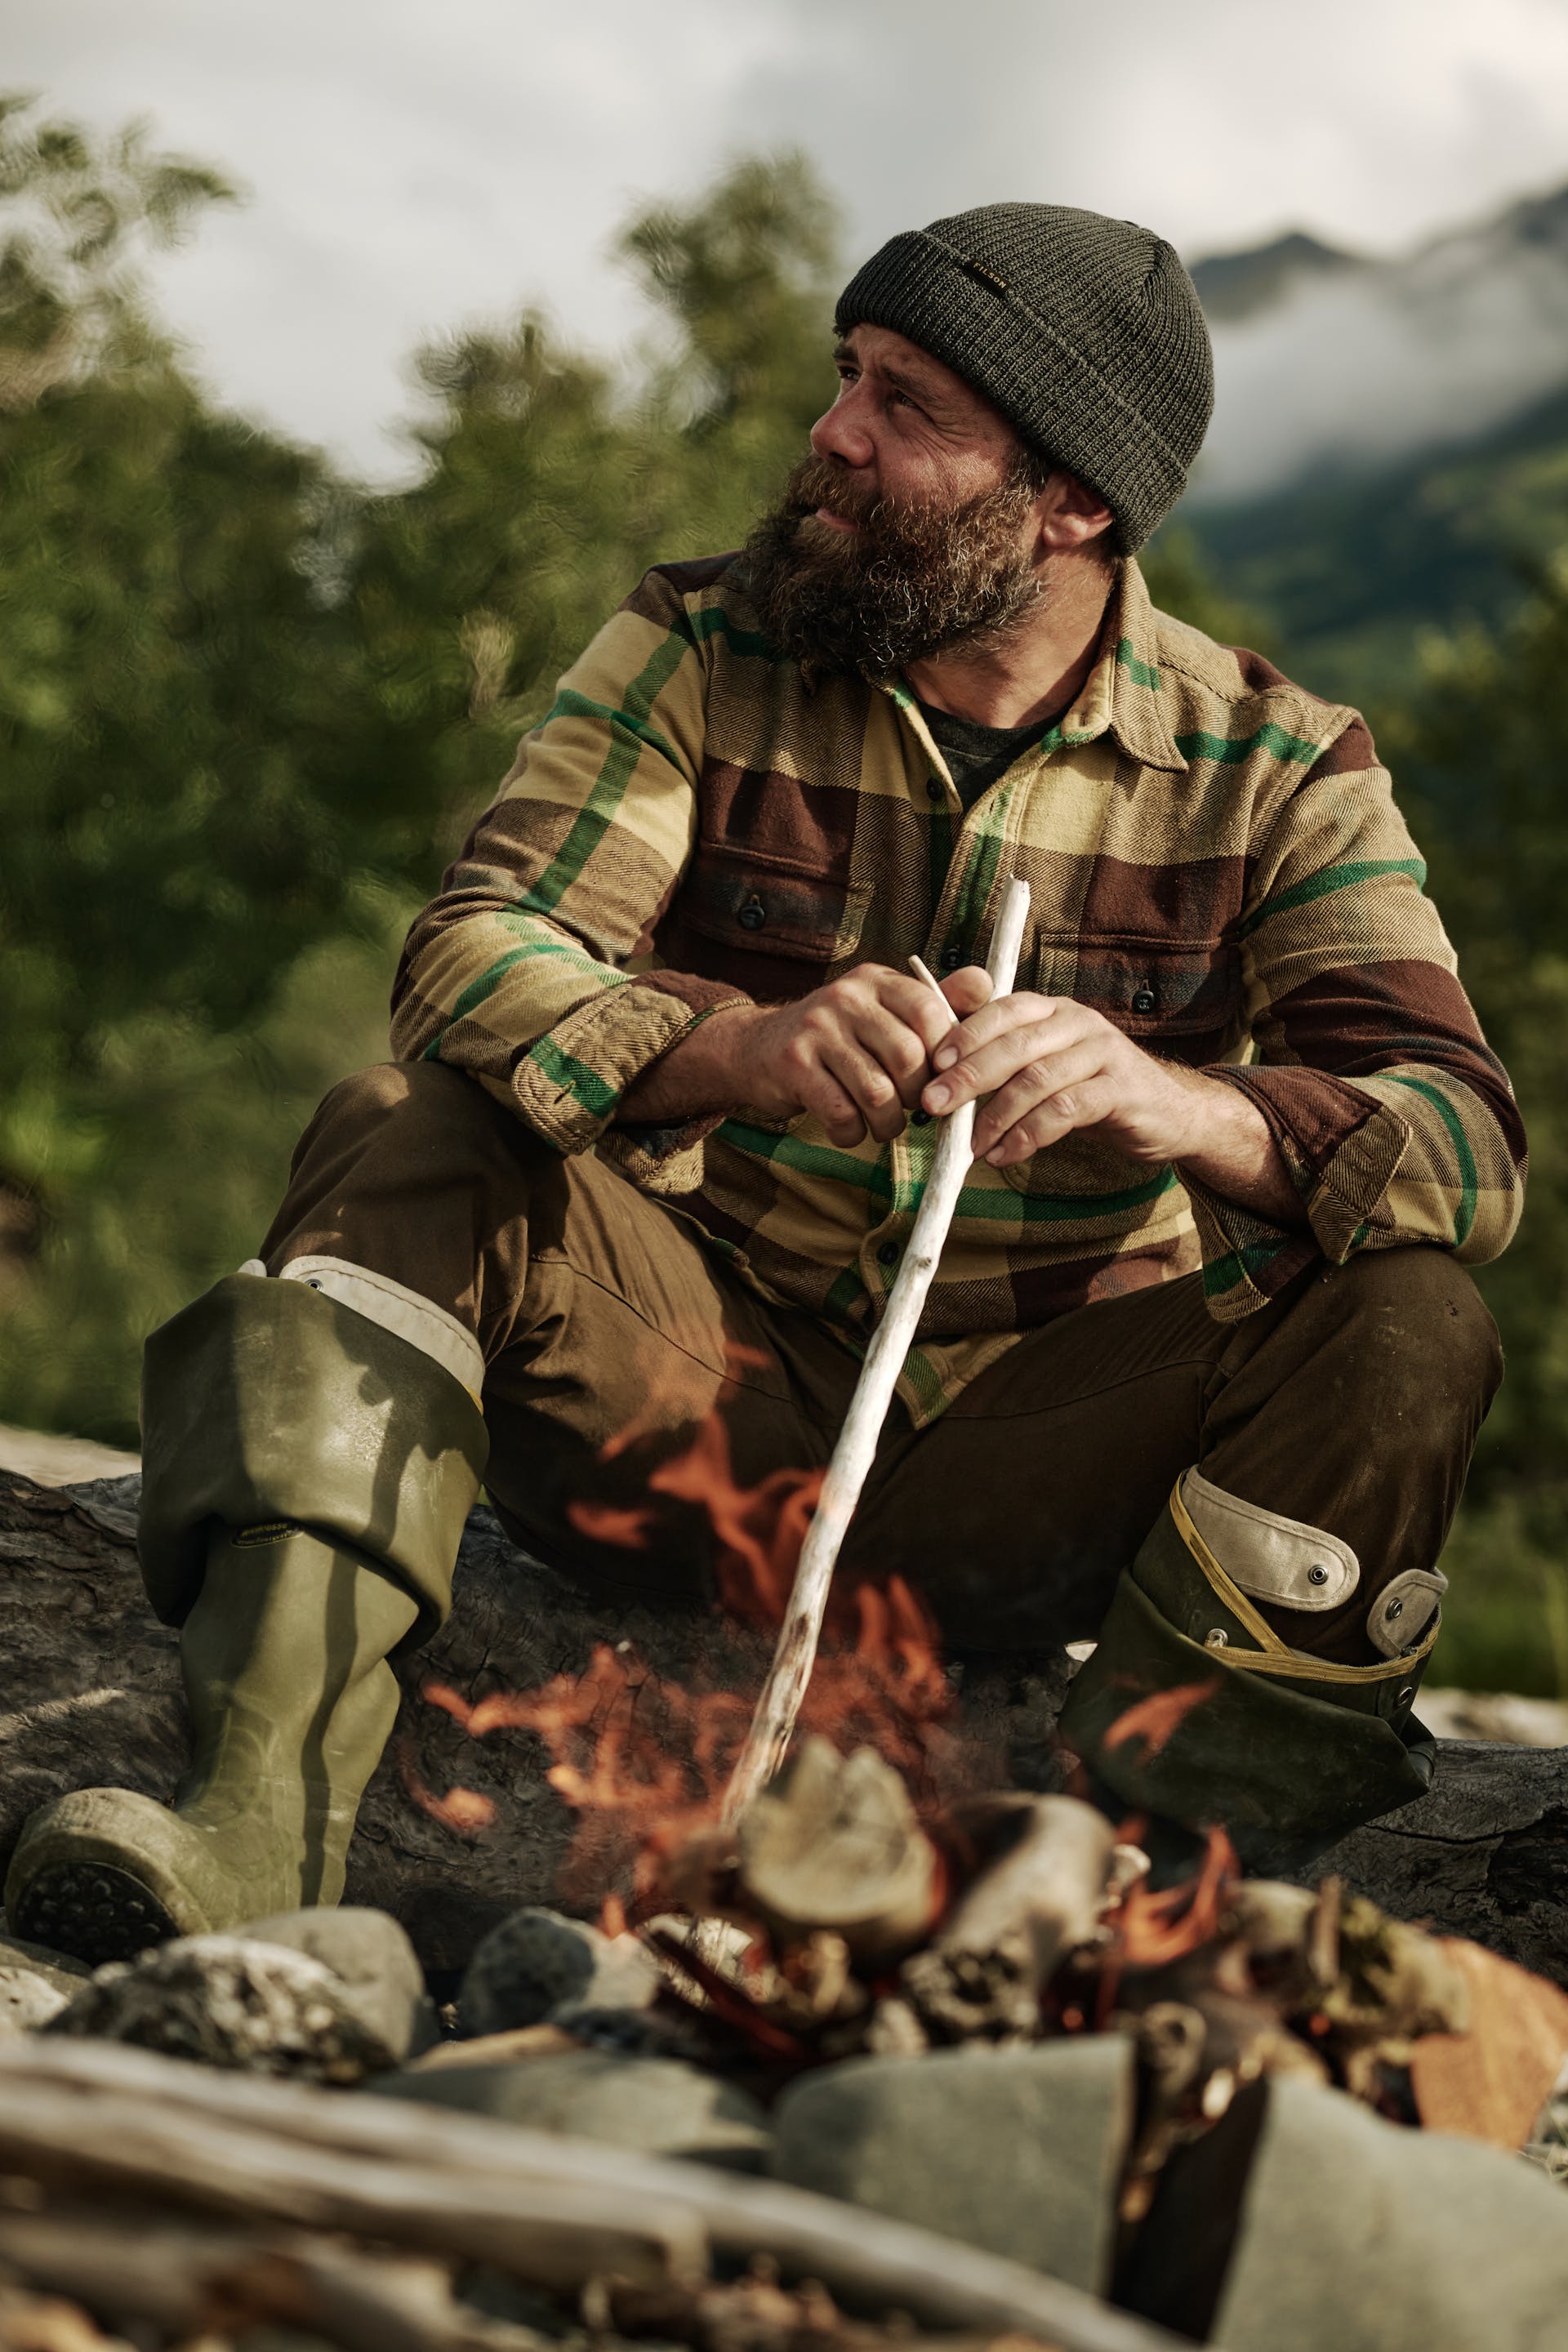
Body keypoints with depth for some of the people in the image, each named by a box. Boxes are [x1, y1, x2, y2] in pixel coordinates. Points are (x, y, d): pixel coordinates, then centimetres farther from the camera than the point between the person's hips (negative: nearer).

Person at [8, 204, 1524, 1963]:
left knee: (1409, 1331, -23)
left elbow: (1466, 1142, -15)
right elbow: (472, 956, -14)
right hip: (693, 1393, 1)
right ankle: (261, 1814, -33)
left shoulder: (1274, 773, -2)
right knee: (401, 1139, -22)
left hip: (1031, 1457, 0)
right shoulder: (700, 654, 0)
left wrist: (1171, 1103, -37)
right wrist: (744, 1048, -37)